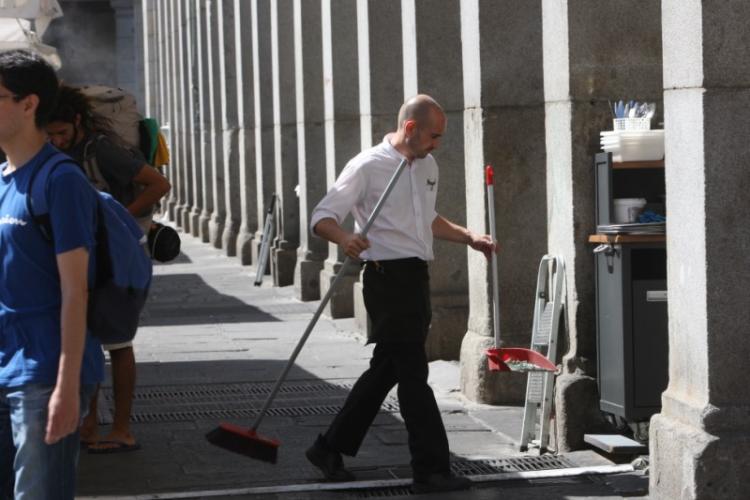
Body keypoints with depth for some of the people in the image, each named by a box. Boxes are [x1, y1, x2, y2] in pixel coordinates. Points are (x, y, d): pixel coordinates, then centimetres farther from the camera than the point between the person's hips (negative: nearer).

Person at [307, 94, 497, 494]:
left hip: (417, 277, 9)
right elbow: (321, 217, -15)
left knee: (387, 369, 14)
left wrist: (468, 238, 21)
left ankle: (330, 449, 23)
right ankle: (431, 469, -2)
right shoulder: (368, 166, -11)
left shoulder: (428, 166, 15)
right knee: (413, 374, -7)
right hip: (388, 278, -9)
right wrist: (344, 237, -35)